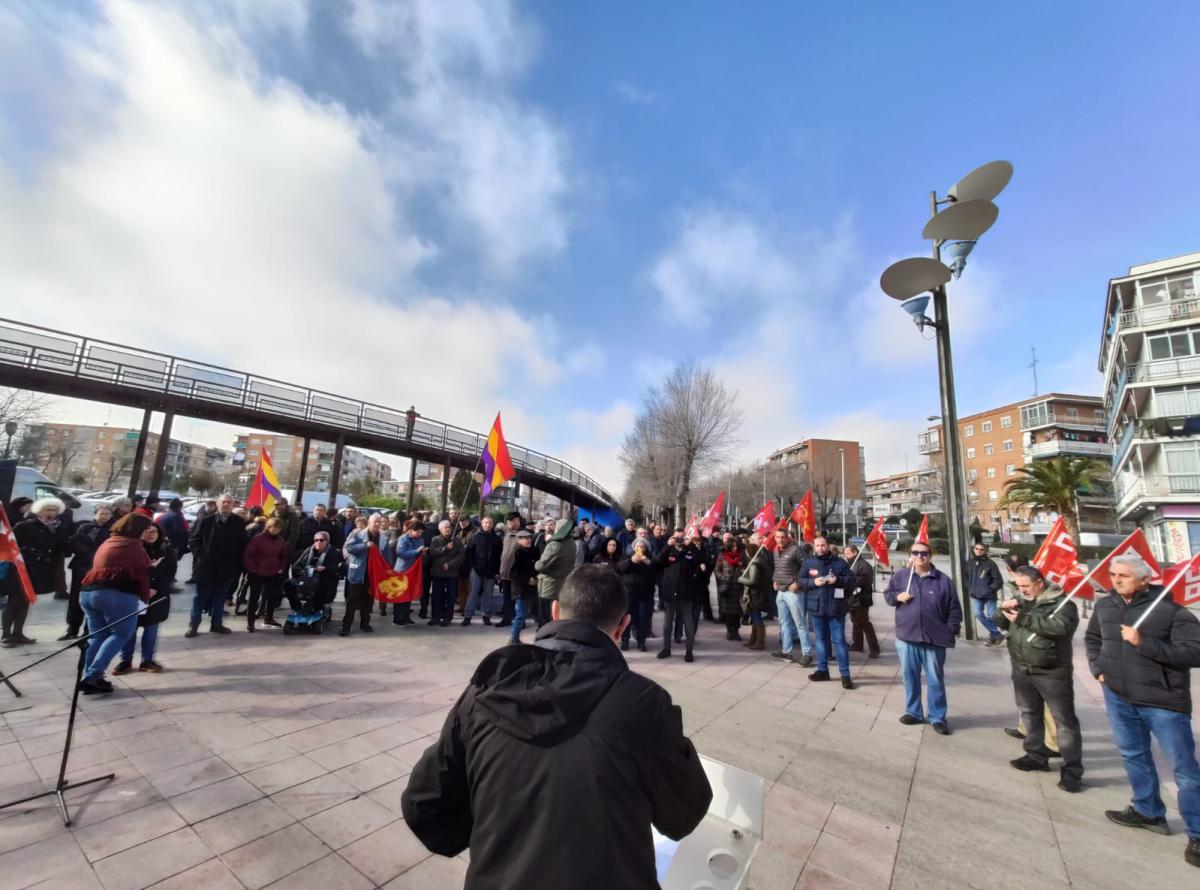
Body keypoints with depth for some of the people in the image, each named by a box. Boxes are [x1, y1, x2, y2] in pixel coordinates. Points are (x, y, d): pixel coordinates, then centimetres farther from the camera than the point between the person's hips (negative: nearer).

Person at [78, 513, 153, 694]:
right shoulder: (133, 545, -4)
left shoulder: (108, 542, 21)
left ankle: (89, 677, 8)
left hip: (88, 592, 9)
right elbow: (141, 572, -2)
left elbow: (101, 569, 24)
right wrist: (145, 596, 9)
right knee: (121, 634, -2)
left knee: (98, 636, 13)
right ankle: (93, 676, -11)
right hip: (117, 594, -8)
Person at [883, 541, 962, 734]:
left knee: (936, 679, 9)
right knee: (910, 677, 12)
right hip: (906, 637, 1)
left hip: (934, 639, -1)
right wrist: (897, 597, -8)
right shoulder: (900, 576, 1)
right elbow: (887, 594, 12)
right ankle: (913, 712, 28)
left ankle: (938, 717, 23)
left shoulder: (943, 580, -2)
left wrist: (950, 631, -4)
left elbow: (954, 609, 3)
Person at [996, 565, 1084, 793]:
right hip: (1022, 670, 7)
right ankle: (1036, 756, 31)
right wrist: (1005, 610, -9)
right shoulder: (1021, 601, 8)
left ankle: (1072, 771, 12)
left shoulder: (1062, 603, -11)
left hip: (1052, 673, -6)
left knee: (1064, 721, 2)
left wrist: (1023, 618, -25)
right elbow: (1003, 624, 11)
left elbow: (1059, 627, -27)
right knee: (1030, 714, 17)